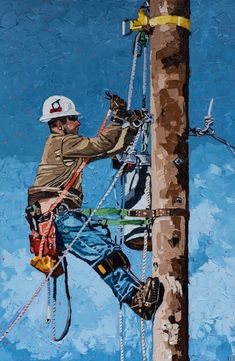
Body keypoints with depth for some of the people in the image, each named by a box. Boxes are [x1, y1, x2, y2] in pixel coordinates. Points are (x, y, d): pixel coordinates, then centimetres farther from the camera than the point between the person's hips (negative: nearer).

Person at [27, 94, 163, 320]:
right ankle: (134, 297, -34)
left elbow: (112, 148, 25)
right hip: (53, 212, -9)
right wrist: (117, 118, -3)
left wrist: (132, 126, 16)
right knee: (97, 247, -23)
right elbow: (101, 145, -8)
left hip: (67, 213, 9)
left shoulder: (72, 145, 28)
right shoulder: (59, 142, 1)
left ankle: (134, 290, -22)